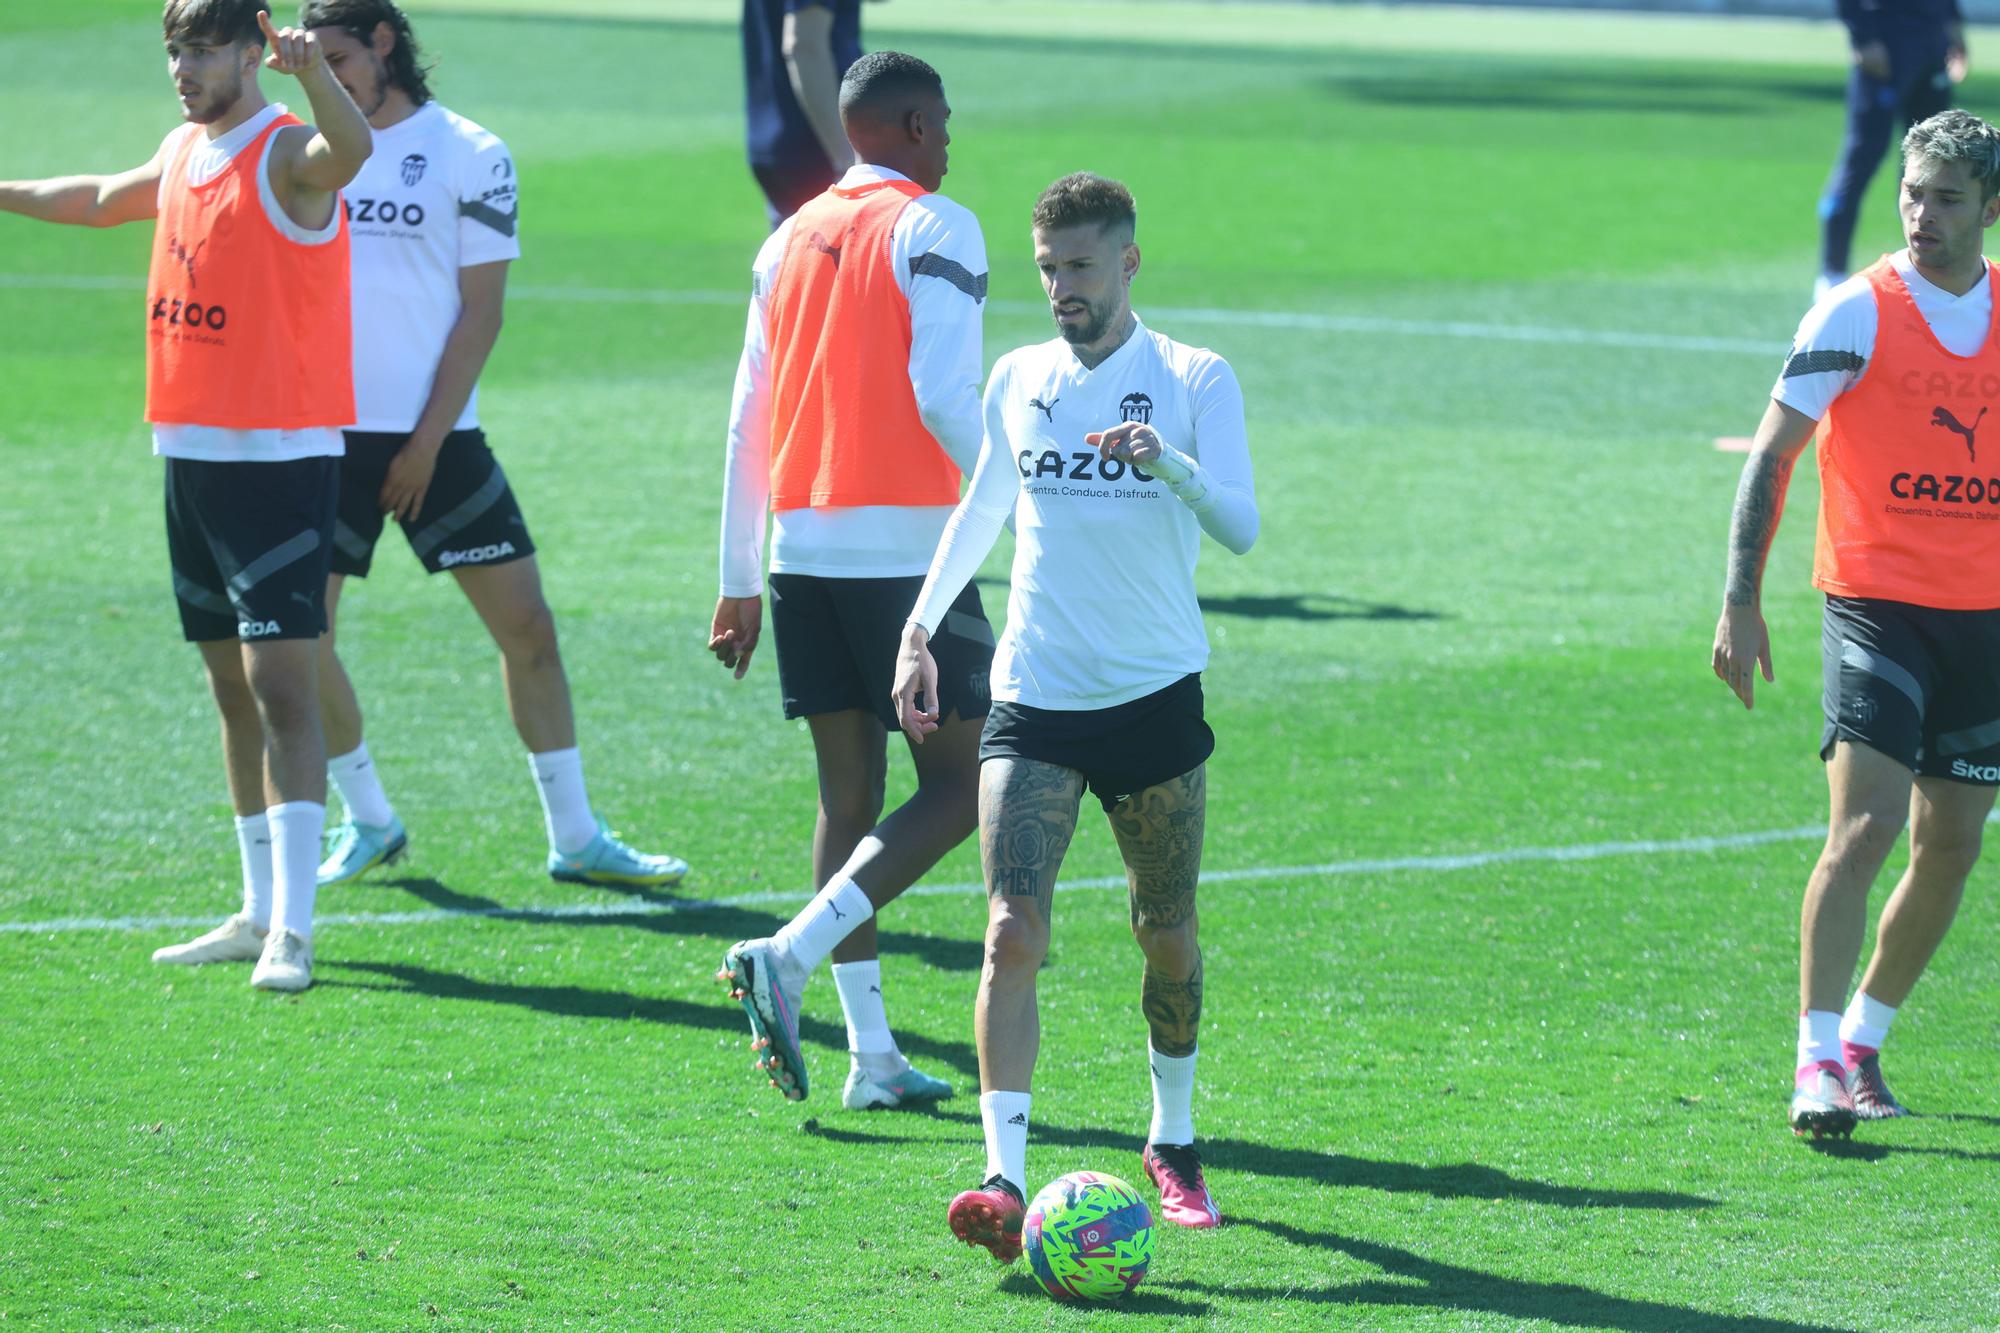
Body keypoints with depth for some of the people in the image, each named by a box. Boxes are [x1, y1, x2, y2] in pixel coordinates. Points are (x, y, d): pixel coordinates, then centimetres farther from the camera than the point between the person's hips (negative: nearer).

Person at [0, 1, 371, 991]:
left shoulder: (286, 154, -13)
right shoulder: (184, 152, 12)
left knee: (279, 686, -13)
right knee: (231, 689, 13)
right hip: (189, 452, 8)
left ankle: (292, 932, -17)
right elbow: (100, 201, 33)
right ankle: (259, 914, 20)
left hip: (279, 457, -8)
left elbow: (348, 152, -38)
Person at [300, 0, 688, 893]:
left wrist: (428, 442, -10)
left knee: (526, 625, -4)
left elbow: (480, 312, -4)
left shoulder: (470, 157, -1)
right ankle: (366, 821, 18)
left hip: (433, 436, -3)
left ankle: (574, 837, 6)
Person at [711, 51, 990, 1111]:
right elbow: (944, 396, -15)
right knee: (958, 785, -1)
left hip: (800, 544, 7)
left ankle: (872, 1058, 5)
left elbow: (748, 417, 15)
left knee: (850, 794, 9)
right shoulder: (934, 229, -6)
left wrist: (739, 582, 19)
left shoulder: (790, 241, 14)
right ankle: (788, 959, -17)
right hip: (904, 545, -7)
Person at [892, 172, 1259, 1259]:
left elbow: (1240, 527, -15)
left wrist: (1165, 460, -33)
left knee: (1166, 933, 11)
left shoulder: (1195, 380, -4)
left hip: (1154, 693, -1)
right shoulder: (1017, 381, 7)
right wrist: (921, 626, 17)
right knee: (1012, 933, -14)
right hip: (1032, 699, 2)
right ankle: (1006, 1179, -22)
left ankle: (1172, 1140, 35)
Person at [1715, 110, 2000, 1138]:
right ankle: (1818, 1063, -16)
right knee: (1863, 828, -17)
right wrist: (1740, 600, -14)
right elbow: (1770, 454, -7)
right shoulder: (1858, 311, -8)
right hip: (1876, 602, -5)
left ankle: (1863, 1042, 25)